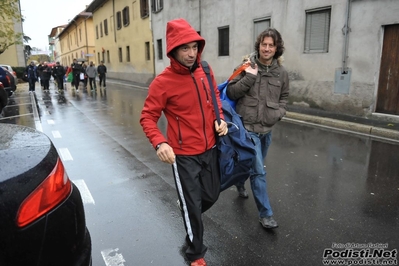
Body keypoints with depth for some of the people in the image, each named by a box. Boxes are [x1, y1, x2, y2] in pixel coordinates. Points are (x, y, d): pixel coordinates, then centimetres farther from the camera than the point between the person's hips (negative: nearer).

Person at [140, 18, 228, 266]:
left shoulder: (205, 70, -1)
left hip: (210, 149, 6)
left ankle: (189, 214, 56)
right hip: (184, 155, -5)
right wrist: (159, 143, -31)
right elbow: (148, 118, -14)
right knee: (192, 205, 8)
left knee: (212, 195, 21)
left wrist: (220, 119, -2)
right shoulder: (163, 82, -18)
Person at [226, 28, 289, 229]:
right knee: (258, 171, -5)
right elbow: (231, 92, -8)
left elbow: (284, 97, 16)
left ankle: (240, 184, 54)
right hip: (248, 127, -5)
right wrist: (249, 76, -19)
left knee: (253, 165, 23)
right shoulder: (246, 67, -7)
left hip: (267, 129, 5)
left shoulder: (281, 73, 3)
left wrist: (279, 112, -2)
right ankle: (265, 214, 8)